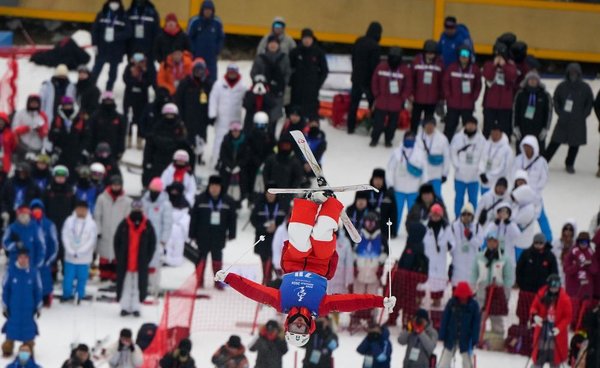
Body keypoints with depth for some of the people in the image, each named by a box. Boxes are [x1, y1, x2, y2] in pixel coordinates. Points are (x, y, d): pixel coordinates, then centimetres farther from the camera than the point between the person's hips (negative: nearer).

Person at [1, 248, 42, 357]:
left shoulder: (33, 271, -10)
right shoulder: (11, 270, -12)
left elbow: (38, 290, 0)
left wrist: (38, 307, 5)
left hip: (28, 307, 0)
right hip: (13, 306, 0)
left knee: (29, 330, 10)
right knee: (11, 329, 8)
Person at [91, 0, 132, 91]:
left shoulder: (124, 17, -5)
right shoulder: (101, 15, 0)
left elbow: (128, 33, -12)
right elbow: (95, 29, 1)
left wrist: (115, 36, -23)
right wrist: (95, 44, -6)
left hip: (116, 51, -1)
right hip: (102, 48, 1)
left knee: (113, 72, 8)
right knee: (96, 70, 4)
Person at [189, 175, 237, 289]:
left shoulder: (228, 201, 0)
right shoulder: (200, 199, -5)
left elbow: (232, 219, 6)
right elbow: (194, 218, -4)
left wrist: (231, 234, 3)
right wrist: (192, 235, -4)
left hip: (219, 236, 1)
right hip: (203, 235, -1)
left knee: (217, 258, 6)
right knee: (201, 258, 4)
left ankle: (218, 281, 13)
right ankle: (199, 281, 11)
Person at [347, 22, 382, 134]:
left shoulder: (359, 41, 1)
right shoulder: (375, 46, -21)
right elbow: (375, 65, -20)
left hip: (357, 77, 6)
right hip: (368, 79, -6)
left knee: (354, 103, 13)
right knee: (373, 103, 7)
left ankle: (351, 127, 16)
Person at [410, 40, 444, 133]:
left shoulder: (439, 63, -9)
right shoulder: (417, 60, -11)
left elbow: (441, 81, -2)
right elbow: (411, 78, -6)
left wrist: (441, 97, 1)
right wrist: (411, 93, -6)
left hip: (432, 98, 0)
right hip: (418, 97, 0)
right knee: (415, 119, 11)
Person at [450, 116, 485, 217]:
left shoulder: (481, 139, -3)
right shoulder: (458, 137, -4)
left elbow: (483, 156, 1)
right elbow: (453, 152, 1)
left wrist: (479, 168, -8)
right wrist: (457, 166, -6)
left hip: (474, 175, 0)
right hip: (460, 174, 0)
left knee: (473, 199, 6)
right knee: (459, 198, 8)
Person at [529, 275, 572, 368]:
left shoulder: (564, 299, -16)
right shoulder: (541, 295, -7)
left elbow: (567, 316, -10)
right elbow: (534, 307, 4)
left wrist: (559, 328, -23)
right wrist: (535, 315, -19)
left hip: (556, 332, -2)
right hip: (542, 329, 2)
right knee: (539, 358, 11)